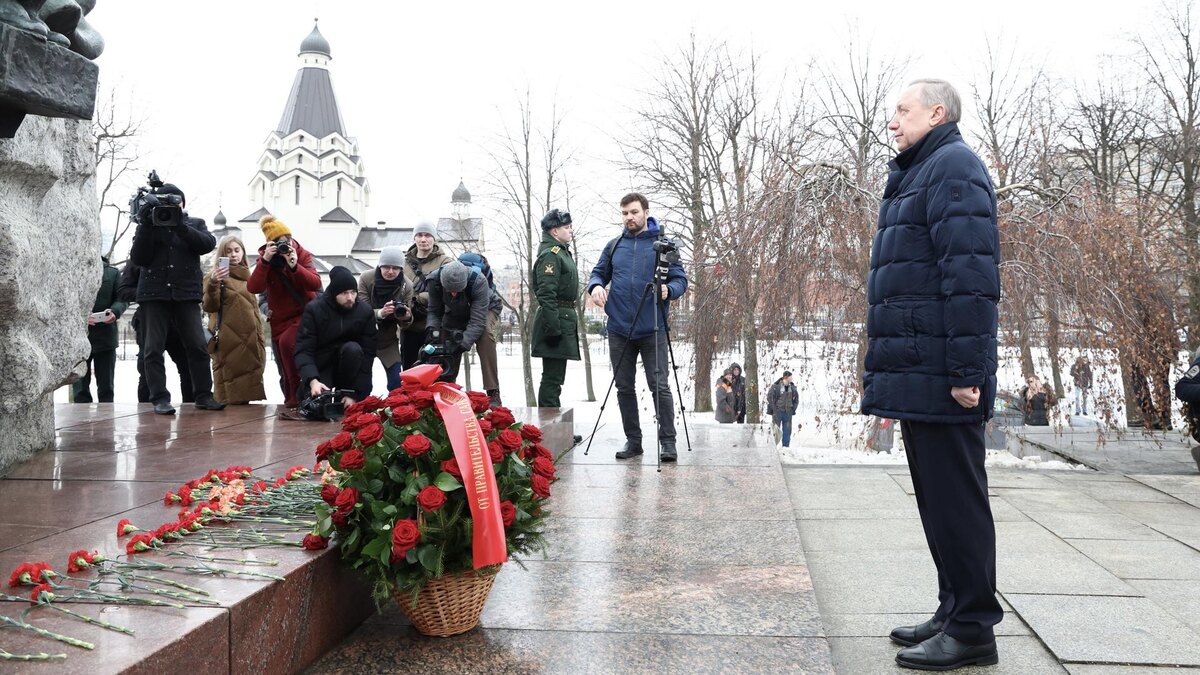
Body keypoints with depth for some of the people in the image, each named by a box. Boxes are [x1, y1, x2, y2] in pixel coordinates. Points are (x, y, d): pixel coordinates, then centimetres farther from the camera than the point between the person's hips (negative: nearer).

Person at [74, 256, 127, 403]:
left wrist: (114, 311, -17)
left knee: (106, 388, 5)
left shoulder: (113, 273, 12)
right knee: (80, 389, 2)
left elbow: (122, 298, 5)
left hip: (105, 336, 1)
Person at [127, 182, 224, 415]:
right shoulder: (148, 226, 12)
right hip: (154, 293, 0)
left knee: (198, 347, -5)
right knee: (153, 349, -4)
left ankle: (203, 396, 3)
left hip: (186, 293, 0)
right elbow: (137, 258, 1)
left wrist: (181, 226, -17)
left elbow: (208, 243, -6)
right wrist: (145, 226, -9)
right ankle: (160, 399, 0)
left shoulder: (195, 224, 14)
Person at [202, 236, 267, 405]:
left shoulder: (247, 276, 21)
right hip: (229, 342, -6)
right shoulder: (216, 276, 2)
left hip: (249, 341, 6)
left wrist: (259, 339, 19)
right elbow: (209, 306, -10)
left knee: (248, 380, 7)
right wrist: (213, 285, -27)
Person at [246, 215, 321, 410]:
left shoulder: (303, 255, -7)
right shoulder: (265, 258, -4)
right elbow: (253, 288, -19)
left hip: (304, 314, -3)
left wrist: (295, 266, -32)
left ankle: (299, 395, -22)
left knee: (287, 342, -31)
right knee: (286, 369, 8)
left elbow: (316, 283, -20)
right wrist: (265, 261, -28)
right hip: (279, 319, 3)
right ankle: (291, 401, 31)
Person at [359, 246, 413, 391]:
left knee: (397, 382, -5)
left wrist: (406, 317, -32)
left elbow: (404, 324, -7)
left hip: (388, 339, 2)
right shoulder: (366, 278, -15)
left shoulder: (406, 286, -11)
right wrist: (380, 313, -40)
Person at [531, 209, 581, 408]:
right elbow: (546, 294, -21)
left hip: (564, 319, 11)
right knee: (552, 377, -7)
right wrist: (553, 327, -25)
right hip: (556, 319, -11)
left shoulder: (562, 251, 19)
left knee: (555, 376, 16)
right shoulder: (550, 254, -14)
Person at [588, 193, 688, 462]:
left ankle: (668, 441, 3)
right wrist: (596, 285, -6)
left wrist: (668, 289, -21)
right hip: (619, 329, 4)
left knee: (659, 386, -5)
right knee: (624, 387, 8)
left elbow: (680, 280, 1)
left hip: (652, 330, -4)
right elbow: (598, 272, 17)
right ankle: (633, 440, 19)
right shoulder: (614, 245, 12)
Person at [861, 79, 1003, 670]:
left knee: (954, 499, -3)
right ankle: (956, 612, 26)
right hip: (918, 376, 10)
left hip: (939, 376, -10)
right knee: (937, 498, 15)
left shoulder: (952, 167, -8)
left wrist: (965, 371, -24)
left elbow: (970, 275, -19)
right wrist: (887, 373, 22)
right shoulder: (916, 175, 23)